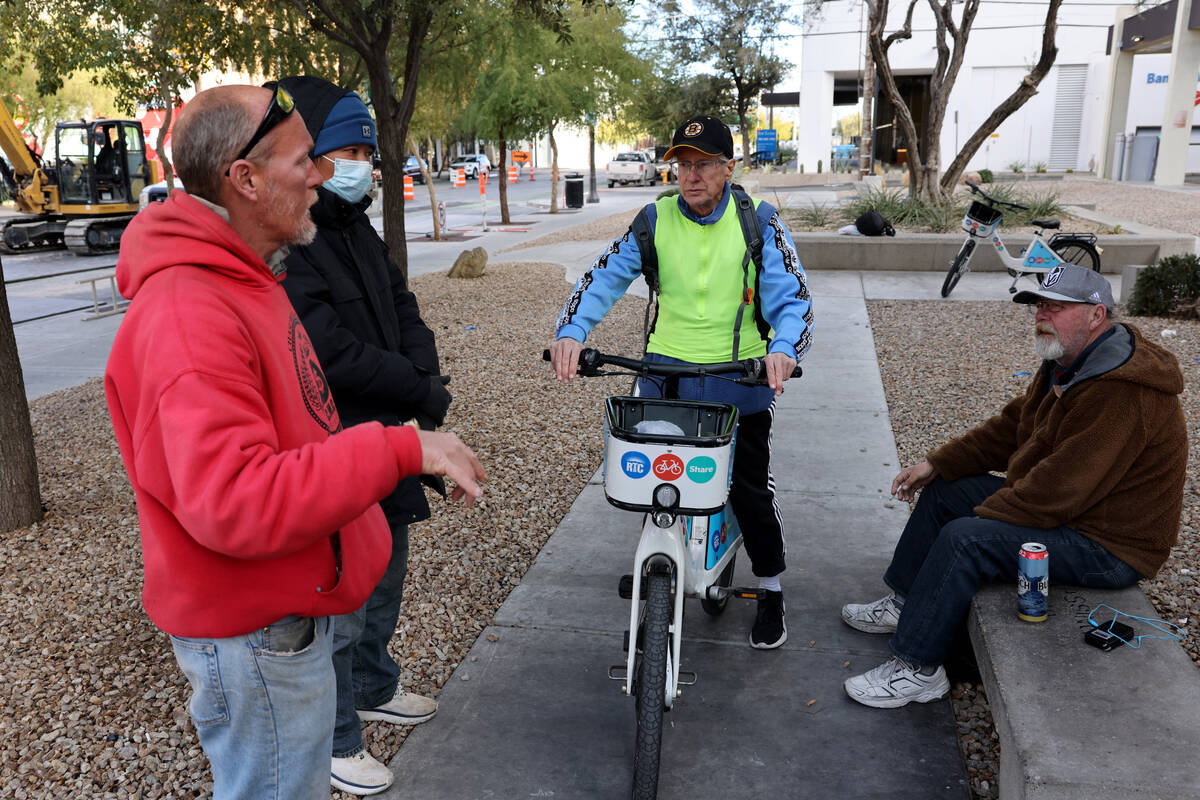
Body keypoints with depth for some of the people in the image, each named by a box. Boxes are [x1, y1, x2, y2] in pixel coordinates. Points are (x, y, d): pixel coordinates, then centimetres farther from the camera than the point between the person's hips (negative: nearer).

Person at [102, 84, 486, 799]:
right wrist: (402, 450, -34)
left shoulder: (244, 278, 8)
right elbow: (234, 504, -36)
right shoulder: (188, 317, -28)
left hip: (292, 600, 10)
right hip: (253, 633, -10)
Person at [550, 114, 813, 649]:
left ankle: (770, 591, 29)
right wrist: (570, 332, -20)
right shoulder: (655, 220, 1)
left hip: (739, 378, -1)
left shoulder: (758, 222, -3)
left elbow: (791, 294, -8)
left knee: (750, 491, 6)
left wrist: (784, 348, -29)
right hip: (666, 370, 2)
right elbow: (605, 277, -3)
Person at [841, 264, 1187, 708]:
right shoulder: (1067, 364, 5)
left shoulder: (1119, 393, -29)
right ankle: (904, 603, 20)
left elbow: (1058, 491, -31)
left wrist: (984, 514, -18)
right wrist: (936, 463, 5)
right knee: (944, 490, 10)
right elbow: (1011, 426, 12)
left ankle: (917, 668, -13)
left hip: (1108, 546, -11)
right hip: (1065, 505, 11)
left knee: (965, 538, -26)